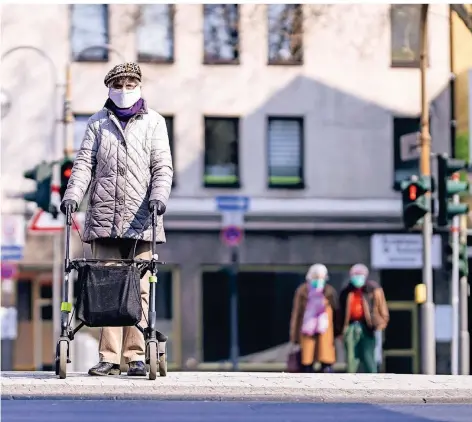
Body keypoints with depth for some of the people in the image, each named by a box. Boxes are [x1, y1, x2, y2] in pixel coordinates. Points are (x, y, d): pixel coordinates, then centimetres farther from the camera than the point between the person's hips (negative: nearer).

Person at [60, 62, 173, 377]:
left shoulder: (154, 122, 14)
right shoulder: (98, 123, 17)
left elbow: (162, 166, 6)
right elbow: (85, 162, 11)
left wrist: (159, 195, -12)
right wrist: (73, 194, -6)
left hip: (140, 219, -1)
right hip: (104, 218, 1)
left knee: (138, 289, -4)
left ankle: (136, 356, -1)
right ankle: (109, 357, -3)